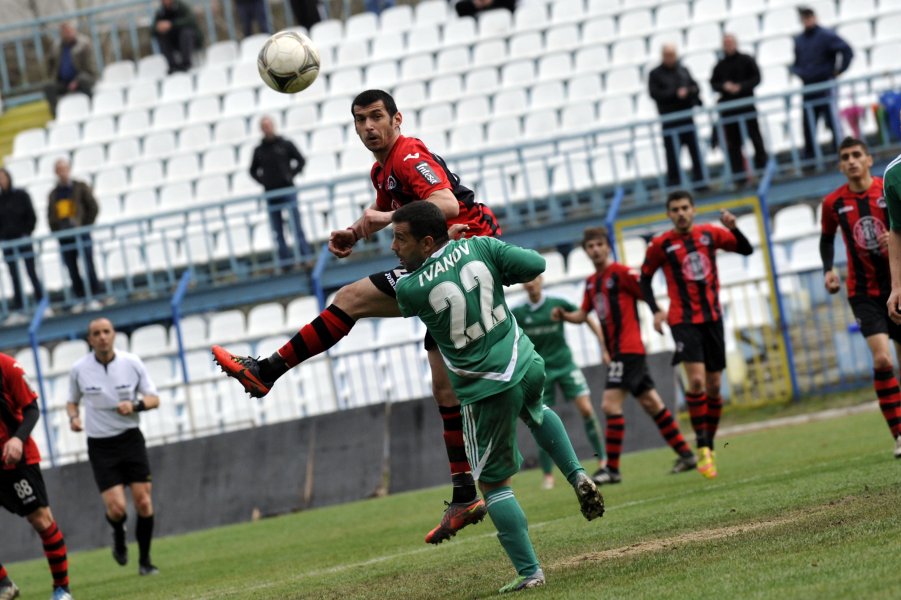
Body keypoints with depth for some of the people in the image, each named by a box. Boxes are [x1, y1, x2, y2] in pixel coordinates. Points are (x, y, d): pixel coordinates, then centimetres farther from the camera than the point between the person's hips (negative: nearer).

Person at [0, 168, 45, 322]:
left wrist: (27, 233, -10)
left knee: (31, 272, 0)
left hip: (23, 239, -2)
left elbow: (31, 216, -1)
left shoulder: (21, 195, -1)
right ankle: (18, 305, 5)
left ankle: (41, 302, 6)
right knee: (14, 276, 4)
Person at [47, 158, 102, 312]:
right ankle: (80, 299, 8)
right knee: (72, 270, 3)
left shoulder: (80, 187, 2)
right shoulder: (54, 193, 11)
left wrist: (85, 226, -6)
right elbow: (50, 215, 13)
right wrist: (56, 232, 1)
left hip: (81, 234, -3)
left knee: (88, 266, -6)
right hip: (64, 237, 3)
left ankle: (95, 298, -2)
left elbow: (93, 207, 0)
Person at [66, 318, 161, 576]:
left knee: (144, 502, -6)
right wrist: (74, 417, -9)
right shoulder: (79, 370, -3)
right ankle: (118, 535, 24)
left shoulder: (132, 363, -4)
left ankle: (145, 561, 12)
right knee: (116, 508, -13)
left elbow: (154, 398, 2)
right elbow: (72, 401, 13)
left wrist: (135, 405, -18)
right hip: (100, 445, -1)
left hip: (131, 439, 1)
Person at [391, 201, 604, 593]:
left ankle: (529, 572, 5)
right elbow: (535, 265, -4)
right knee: (535, 412, 41)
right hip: (527, 365, 5)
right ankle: (577, 477, 25)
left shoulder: (409, 288, -15)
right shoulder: (478, 247, -6)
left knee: (493, 484, 8)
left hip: (487, 391, -5)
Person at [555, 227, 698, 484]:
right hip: (615, 352, 9)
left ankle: (612, 469, -11)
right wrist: (565, 315, 1)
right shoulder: (591, 282, 16)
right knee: (651, 403, 12)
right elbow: (583, 314, 20)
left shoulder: (621, 273, -8)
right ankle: (685, 454, 18)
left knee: (611, 404, -13)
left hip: (627, 349, -9)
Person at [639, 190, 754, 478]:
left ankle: (709, 445, 19)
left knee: (713, 386, 6)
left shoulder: (710, 234, 4)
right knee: (696, 380, -19)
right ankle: (702, 448, -15)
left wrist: (733, 227, -12)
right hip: (683, 321, -4)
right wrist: (655, 310, -5)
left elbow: (746, 249, 7)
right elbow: (645, 278, 7)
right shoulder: (661, 245, -2)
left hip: (712, 317, 4)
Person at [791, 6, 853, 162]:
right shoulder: (799, 40, 13)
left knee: (832, 121, -4)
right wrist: (798, 72, 6)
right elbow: (796, 62, 26)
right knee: (808, 126, 4)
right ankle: (808, 158, 8)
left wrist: (838, 71, -11)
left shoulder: (826, 36, -6)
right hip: (808, 89, 6)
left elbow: (847, 51, -13)